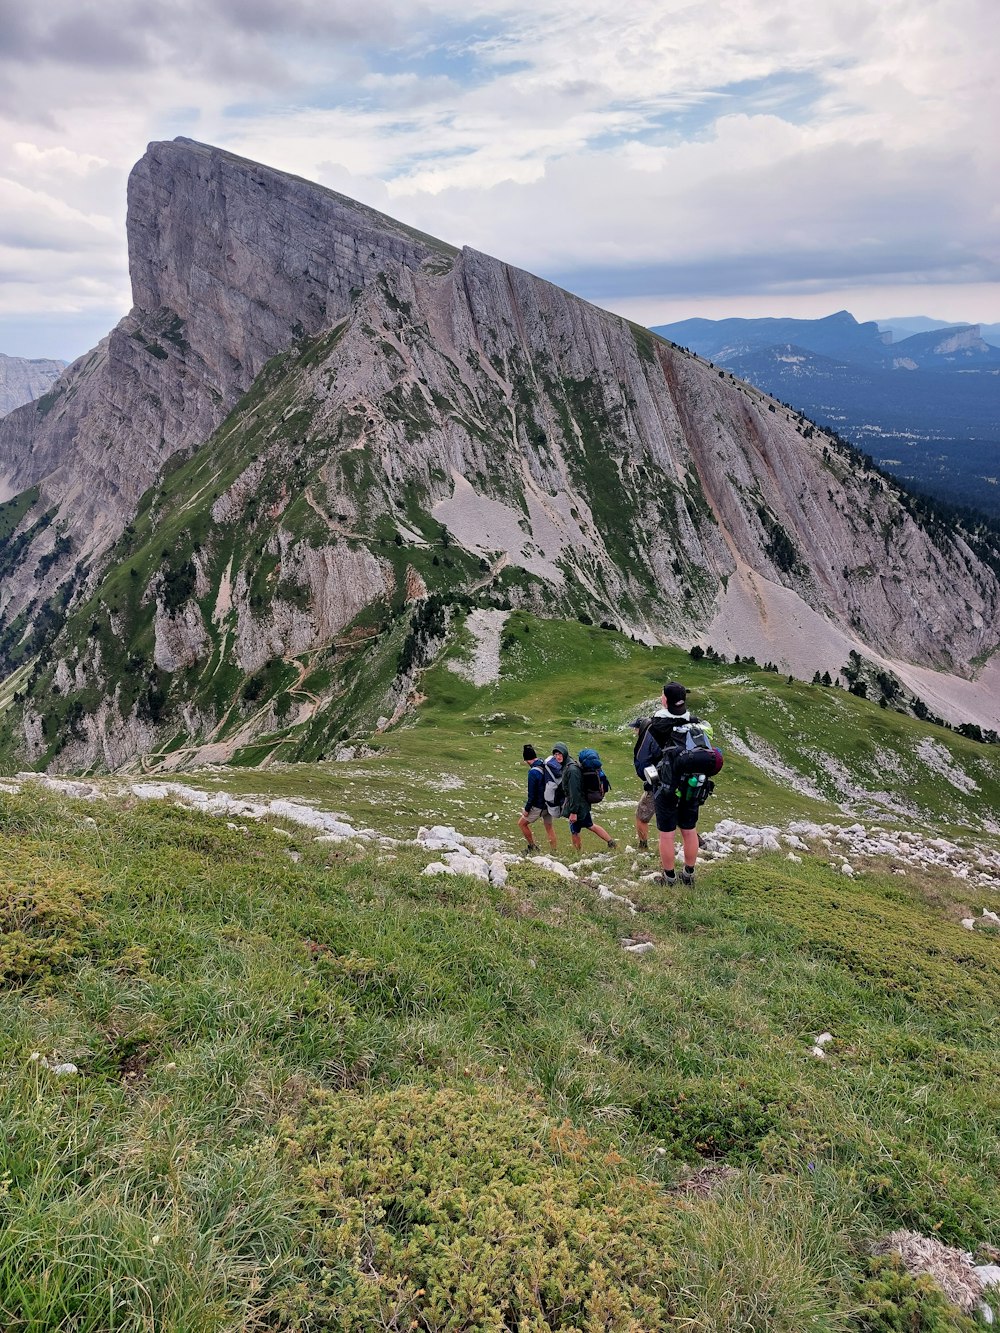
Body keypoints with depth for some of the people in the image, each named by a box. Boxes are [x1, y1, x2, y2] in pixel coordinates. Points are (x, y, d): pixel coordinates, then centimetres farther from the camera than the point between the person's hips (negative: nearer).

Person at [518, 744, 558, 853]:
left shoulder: (533, 772, -23)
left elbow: (532, 794, -19)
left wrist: (527, 809, -8)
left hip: (539, 806, -7)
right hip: (549, 804, 7)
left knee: (522, 823, 10)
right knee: (548, 826, 20)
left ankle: (533, 847, 16)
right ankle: (555, 851, 24)